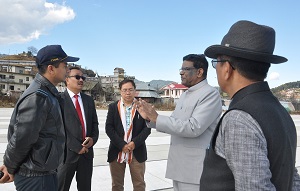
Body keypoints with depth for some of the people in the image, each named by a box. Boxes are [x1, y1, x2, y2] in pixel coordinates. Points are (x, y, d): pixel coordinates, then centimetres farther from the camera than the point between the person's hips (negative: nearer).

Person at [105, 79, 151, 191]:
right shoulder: (113, 107, 4)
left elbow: (147, 128, -2)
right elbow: (109, 128, -3)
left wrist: (135, 142, -15)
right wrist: (122, 145, -13)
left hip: (137, 151, 0)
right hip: (117, 151, 1)